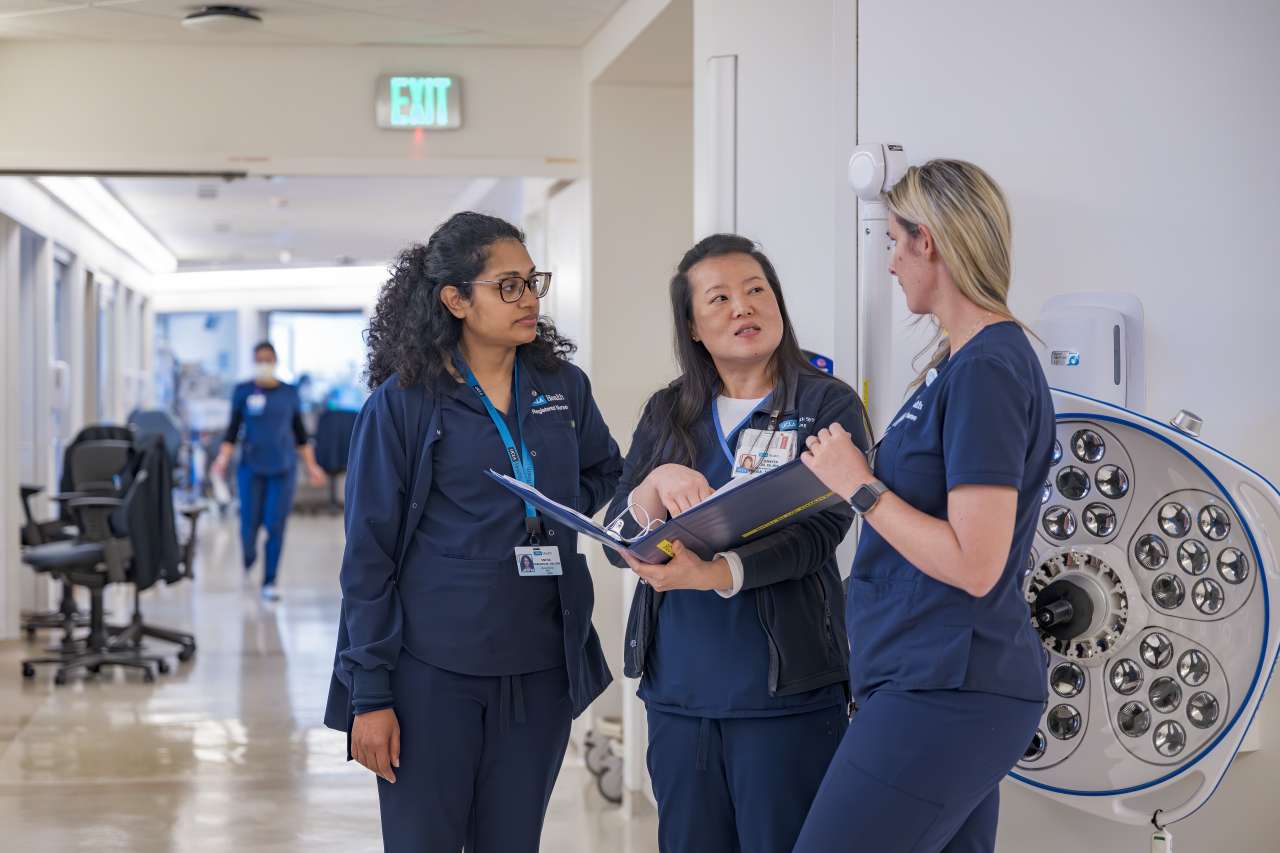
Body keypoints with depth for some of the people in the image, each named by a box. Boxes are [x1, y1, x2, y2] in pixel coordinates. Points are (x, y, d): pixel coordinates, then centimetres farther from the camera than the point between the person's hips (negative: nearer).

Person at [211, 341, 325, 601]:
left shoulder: (289, 393, 7)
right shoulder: (243, 391, 4)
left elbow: (300, 433, 12)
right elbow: (233, 430, 4)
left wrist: (311, 465, 9)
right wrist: (222, 458, -9)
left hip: (283, 467, 1)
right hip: (251, 467, 0)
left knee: (276, 526, -6)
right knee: (250, 523, -3)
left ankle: (269, 583, 3)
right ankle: (248, 558, 31)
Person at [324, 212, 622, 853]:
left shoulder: (565, 388, 7)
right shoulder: (402, 403, -5)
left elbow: (605, 471, 26)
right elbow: (368, 556, -4)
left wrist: (562, 511, 3)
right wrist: (370, 693, -7)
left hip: (541, 669, 4)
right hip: (432, 671, -4)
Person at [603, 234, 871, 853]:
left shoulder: (828, 404, -2)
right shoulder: (666, 414, 11)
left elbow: (817, 532, -14)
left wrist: (714, 574, -30)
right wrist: (660, 483, -16)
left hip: (786, 691, -4)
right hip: (677, 689, 4)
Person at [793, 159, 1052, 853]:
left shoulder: (986, 370, -17)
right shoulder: (963, 359, 13)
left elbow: (974, 565, -22)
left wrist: (860, 487, -15)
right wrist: (853, 475, 10)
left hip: (945, 693, -10)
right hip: (944, 684, 10)